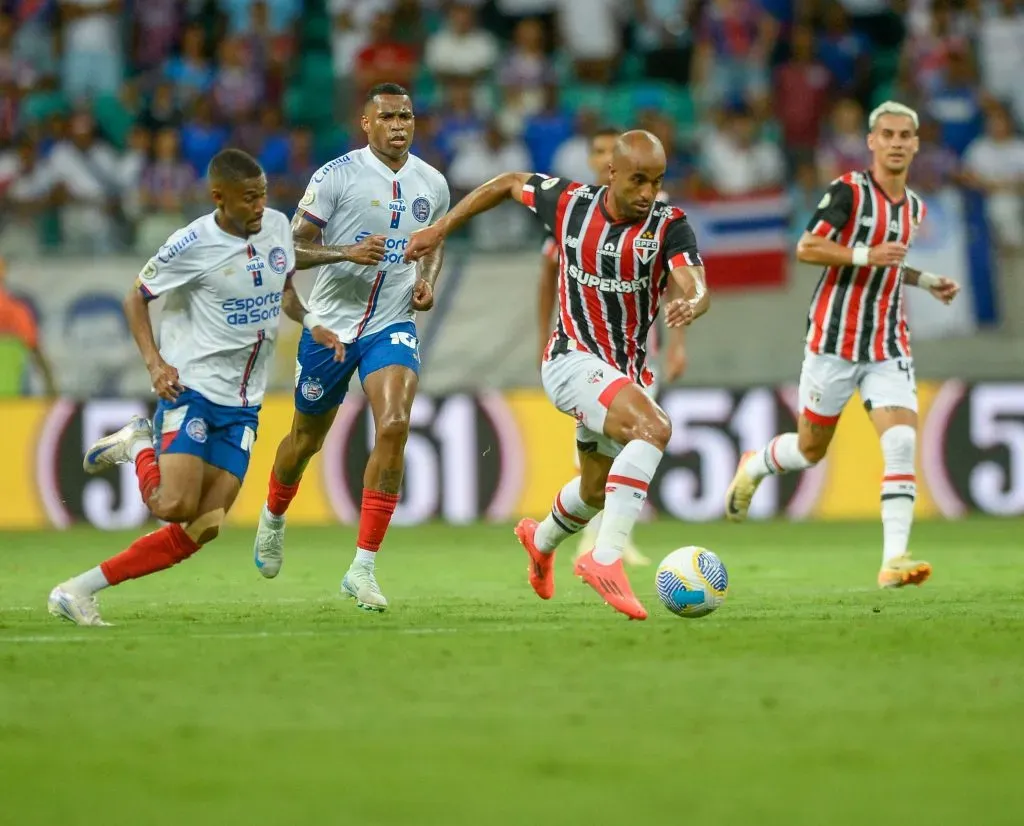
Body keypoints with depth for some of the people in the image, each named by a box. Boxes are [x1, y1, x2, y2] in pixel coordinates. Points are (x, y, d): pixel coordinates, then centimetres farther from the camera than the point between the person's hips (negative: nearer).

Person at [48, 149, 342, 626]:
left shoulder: (277, 226, 5)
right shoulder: (192, 245, -13)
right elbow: (136, 297, -1)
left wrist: (310, 322, 3)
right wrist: (154, 361, -14)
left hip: (243, 403, 6)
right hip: (191, 388, -6)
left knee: (201, 530, -3)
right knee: (175, 506, -23)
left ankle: (80, 591, 4)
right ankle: (138, 445, 10)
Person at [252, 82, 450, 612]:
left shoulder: (432, 184, 3)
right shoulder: (337, 176, -11)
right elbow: (293, 247, -10)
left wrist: (428, 281, 3)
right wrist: (348, 253, -26)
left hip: (393, 326, 2)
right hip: (331, 323, -2)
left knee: (394, 427, -21)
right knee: (307, 440, 13)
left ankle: (363, 568, -16)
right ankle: (273, 518, 48)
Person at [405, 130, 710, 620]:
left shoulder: (669, 226, -12)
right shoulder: (570, 203, -10)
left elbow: (696, 288, -27)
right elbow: (509, 184, 8)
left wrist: (690, 304, -51)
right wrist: (440, 229, 10)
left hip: (628, 372, 4)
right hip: (573, 359, -4)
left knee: (596, 492, 23)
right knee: (653, 427, -33)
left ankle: (542, 540, 58)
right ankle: (606, 558, -38)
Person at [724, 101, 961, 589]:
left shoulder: (915, 208, 12)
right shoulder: (849, 191, -9)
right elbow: (806, 248, -15)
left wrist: (927, 282, 13)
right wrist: (866, 256, -25)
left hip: (889, 347, 4)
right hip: (835, 339, -4)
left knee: (902, 443, -16)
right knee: (810, 449, 8)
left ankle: (894, 559, -21)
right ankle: (753, 468, 43)